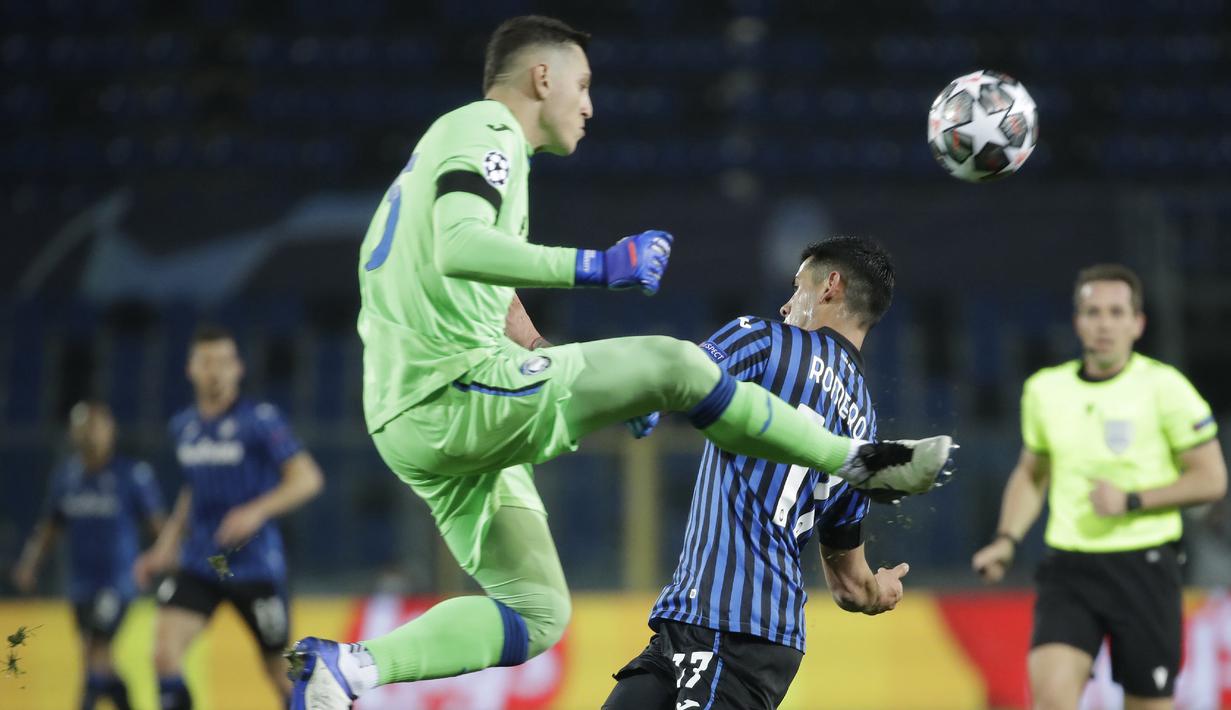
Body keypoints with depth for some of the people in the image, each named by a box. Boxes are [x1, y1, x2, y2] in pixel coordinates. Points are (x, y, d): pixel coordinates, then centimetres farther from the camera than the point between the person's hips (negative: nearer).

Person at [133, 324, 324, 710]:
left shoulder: (260, 419, -9)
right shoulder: (183, 426, 9)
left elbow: (308, 478, -16)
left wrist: (257, 511, -29)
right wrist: (165, 548, 14)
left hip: (255, 565, -4)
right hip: (198, 565, 4)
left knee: (280, 669, 5)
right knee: (165, 647, -17)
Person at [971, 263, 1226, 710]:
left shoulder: (1163, 386, -6)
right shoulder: (1044, 389, 7)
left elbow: (1211, 479, -4)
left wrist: (1131, 500, -14)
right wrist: (1006, 542, 7)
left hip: (1143, 568, -2)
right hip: (1068, 568, 2)